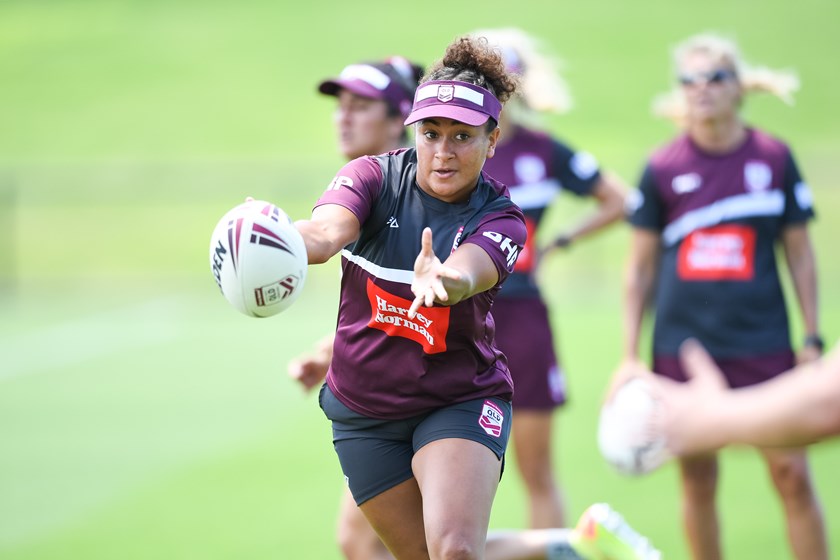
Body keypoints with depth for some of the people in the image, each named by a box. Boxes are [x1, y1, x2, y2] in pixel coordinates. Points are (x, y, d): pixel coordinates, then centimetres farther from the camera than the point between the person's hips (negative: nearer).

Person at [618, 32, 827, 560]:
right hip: (682, 347, 1)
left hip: (762, 343, -1)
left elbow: (800, 253, 8)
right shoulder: (662, 169, 1)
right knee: (698, 479, 5)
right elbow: (641, 267, 7)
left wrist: (813, 338, 3)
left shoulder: (774, 157, 1)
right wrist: (630, 355, 5)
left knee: (791, 472, -6)